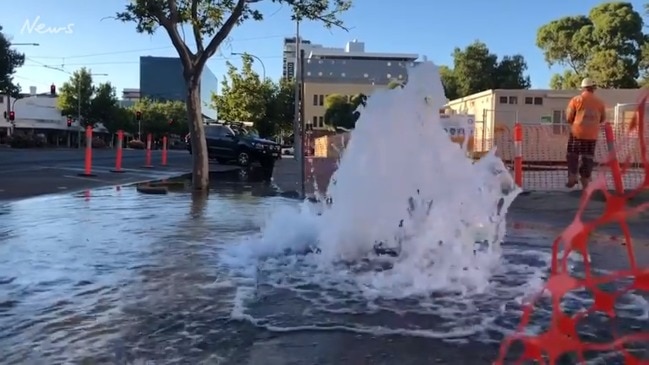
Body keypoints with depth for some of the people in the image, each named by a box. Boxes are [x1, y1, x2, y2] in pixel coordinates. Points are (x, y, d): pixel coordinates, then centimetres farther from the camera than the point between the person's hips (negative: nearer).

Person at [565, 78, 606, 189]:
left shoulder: (576, 100, -6)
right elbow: (602, 118, 14)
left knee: (572, 155, 9)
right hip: (592, 134, 3)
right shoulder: (599, 102, 5)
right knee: (588, 157, 8)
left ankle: (573, 176, 3)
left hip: (577, 132, -2)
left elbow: (568, 117, -5)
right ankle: (586, 179, 8)